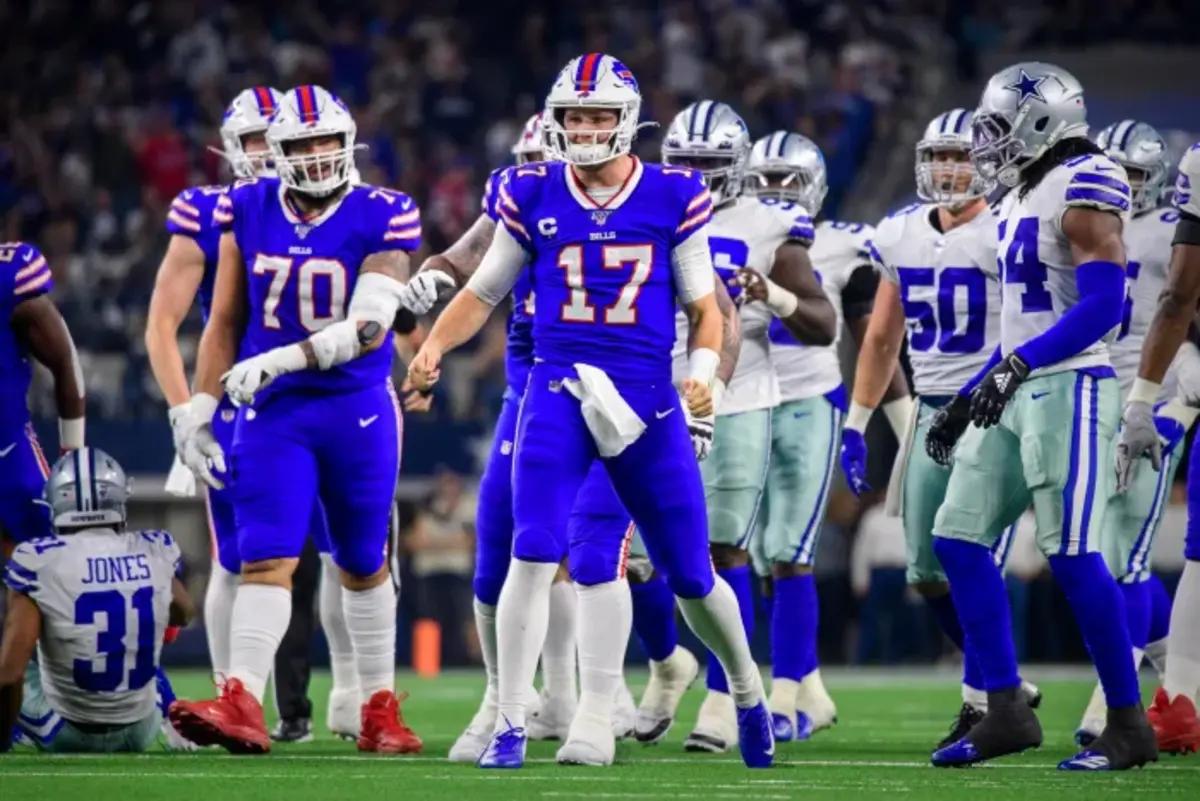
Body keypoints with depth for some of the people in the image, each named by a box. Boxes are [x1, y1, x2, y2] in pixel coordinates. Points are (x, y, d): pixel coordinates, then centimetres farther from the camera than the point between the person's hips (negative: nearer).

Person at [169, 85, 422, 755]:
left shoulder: (381, 218, -7)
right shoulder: (248, 212, 3)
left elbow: (367, 327, -17)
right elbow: (224, 322, 9)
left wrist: (280, 360, -27)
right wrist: (198, 415, 5)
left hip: (358, 410, -1)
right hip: (273, 415, 1)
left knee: (364, 566, 10)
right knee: (266, 559, -11)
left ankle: (380, 708, 21)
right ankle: (242, 705, -22)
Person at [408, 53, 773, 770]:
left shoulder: (673, 199, 1)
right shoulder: (533, 198, 3)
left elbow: (705, 307, 7)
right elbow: (484, 293, 13)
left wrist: (705, 369, -10)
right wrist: (435, 345, -4)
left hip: (647, 400, 0)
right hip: (559, 392, 0)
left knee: (691, 576, 9)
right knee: (534, 554, -16)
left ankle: (747, 693, 35)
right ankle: (511, 723, -11)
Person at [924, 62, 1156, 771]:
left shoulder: (1082, 191, -12)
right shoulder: (1023, 199, 17)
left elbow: (1103, 304, -21)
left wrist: (1016, 366, -28)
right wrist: (966, 399, 23)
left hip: (1069, 392, -10)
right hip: (1017, 395, 10)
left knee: (1073, 557, -11)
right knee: (958, 540, 6)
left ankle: (1130, 726, -4)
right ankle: (1006, 712, 9)